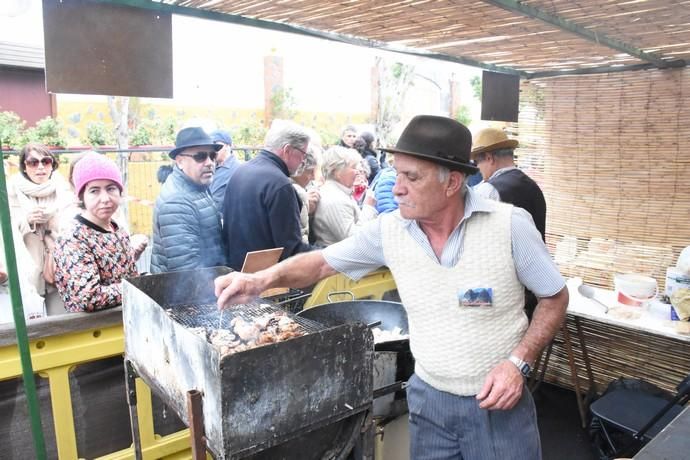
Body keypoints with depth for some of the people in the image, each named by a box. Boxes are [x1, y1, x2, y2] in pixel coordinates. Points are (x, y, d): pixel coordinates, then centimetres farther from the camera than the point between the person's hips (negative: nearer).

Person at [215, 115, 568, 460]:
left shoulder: (510, 225, -17)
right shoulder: (388, 230, -10)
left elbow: (555, 298, -5)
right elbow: (322, 262, -2)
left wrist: (518, 362, -16)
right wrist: (262, 279, -18)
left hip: (499, 402, -1)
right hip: (429, 398, 2)